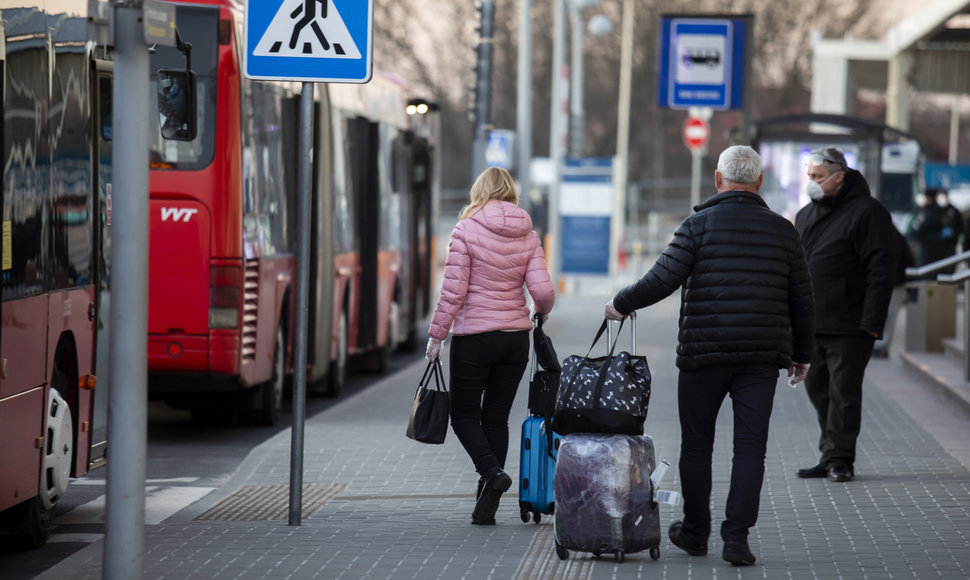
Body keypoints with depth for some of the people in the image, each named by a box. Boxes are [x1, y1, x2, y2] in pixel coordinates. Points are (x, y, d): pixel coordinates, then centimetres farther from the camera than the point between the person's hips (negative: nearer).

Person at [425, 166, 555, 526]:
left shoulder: (466, 230, -9)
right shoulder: (528, 236, 2)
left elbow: (453, 291, -12)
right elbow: (543, 290, -6)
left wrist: (436, 334, -4)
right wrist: (542, 312, 17)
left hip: (473, 337, -4)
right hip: (515, 335, 4)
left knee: (464, 415, 9)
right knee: (496, 417, 11)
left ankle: (492, 471, -17)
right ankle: (486, 508, 8)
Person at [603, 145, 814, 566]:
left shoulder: (700, 224, -4)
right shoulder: (782, 230, 7)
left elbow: (663, 279, -11)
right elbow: (802, 299, 11)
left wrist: (621, 304, 5)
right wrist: (801, 355, 21)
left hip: (704, 353, -2)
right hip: (762, 357, 2)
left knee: (697, 443, 11)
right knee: (750, 445, 2)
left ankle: (695, 532, 19)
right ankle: (736, 536, -6)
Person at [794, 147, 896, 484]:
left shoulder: (866, 212, -8)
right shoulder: (805, 216, 16)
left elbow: (881, 271, -12)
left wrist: (871, 323, -17)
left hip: (849, 328, -7)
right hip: (810, 326, 8)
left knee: (843, 392, -3)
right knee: (818, 390, 10)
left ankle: (840, 459, 4)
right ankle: (830, 457, 18)